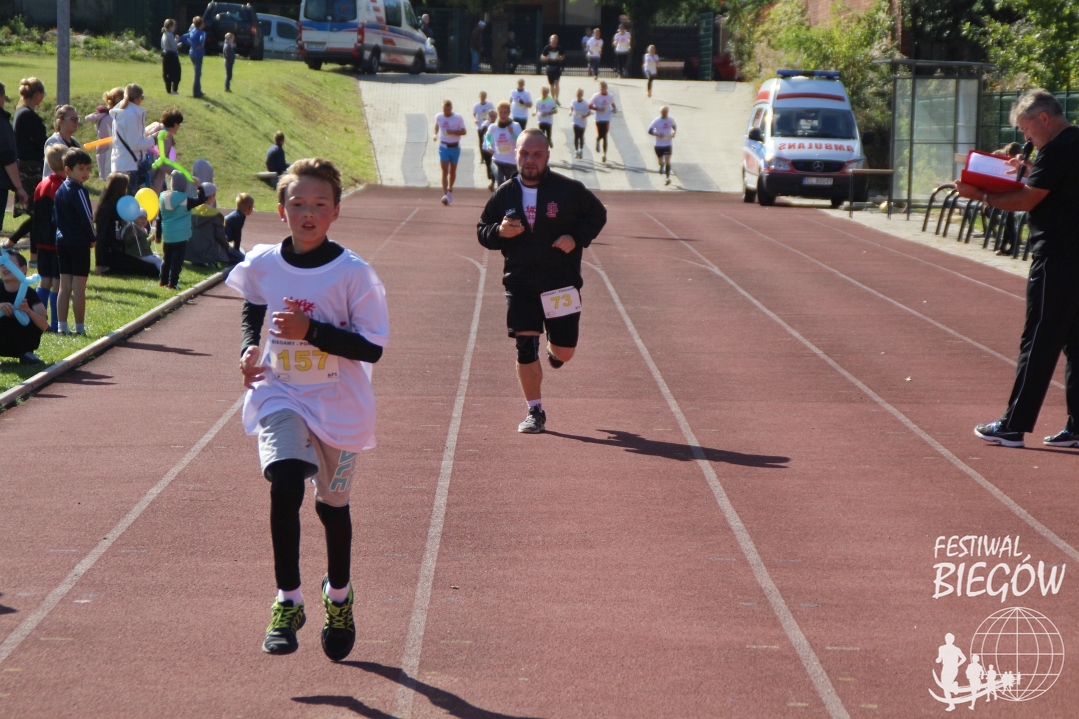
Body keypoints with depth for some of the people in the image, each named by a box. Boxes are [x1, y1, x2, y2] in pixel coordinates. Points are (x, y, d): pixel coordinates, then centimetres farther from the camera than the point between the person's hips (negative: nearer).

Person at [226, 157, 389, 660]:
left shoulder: (352, 273, -14)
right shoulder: (263, 265, -4)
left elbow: (372, 348, -16)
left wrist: (311, 330, -25)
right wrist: (249, 347, 2)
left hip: (338, 406, -1)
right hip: (280, 397, 1)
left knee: (333, 504, 15)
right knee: (285, 486, -23)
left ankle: (338, 597, 40)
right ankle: (287, 601, -12)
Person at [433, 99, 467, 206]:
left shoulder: (458, 118, -8)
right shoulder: (438, 117, 0)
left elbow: (464, 131, -8)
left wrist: (453, 132, -23)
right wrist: (436, 134, 5)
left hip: (455, 147, 0)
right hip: (443, 146, 0)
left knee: (452, 171, 13)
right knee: (445, 171, -12)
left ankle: (450, 190, 35)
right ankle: (445, 194, -18)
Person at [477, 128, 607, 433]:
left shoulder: (569, 190, -5)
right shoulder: (504, 195, 1)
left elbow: (598, 214, 7)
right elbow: (482, 231, 10)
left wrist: (577, 238, -10)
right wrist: (499, 231, -14)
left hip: (561, 285, -1)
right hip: (520, 285, 1)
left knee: (564, 351, 4)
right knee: (526, 349, -4)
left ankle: (553, 349, 43)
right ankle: (535, 412, 9)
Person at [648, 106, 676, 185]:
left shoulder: (671, 120, -2)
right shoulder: (657, 121, -10)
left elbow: (675, 126, 18)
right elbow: (650, 131, -8)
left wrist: (674, 132, -3)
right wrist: (658, 135, -23)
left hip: (668, 144, 0)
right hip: (659, 145, 0)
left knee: (667, 161, -12)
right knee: (660, 162, 13)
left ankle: (668, 177, -7)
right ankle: (662, 165, 50)